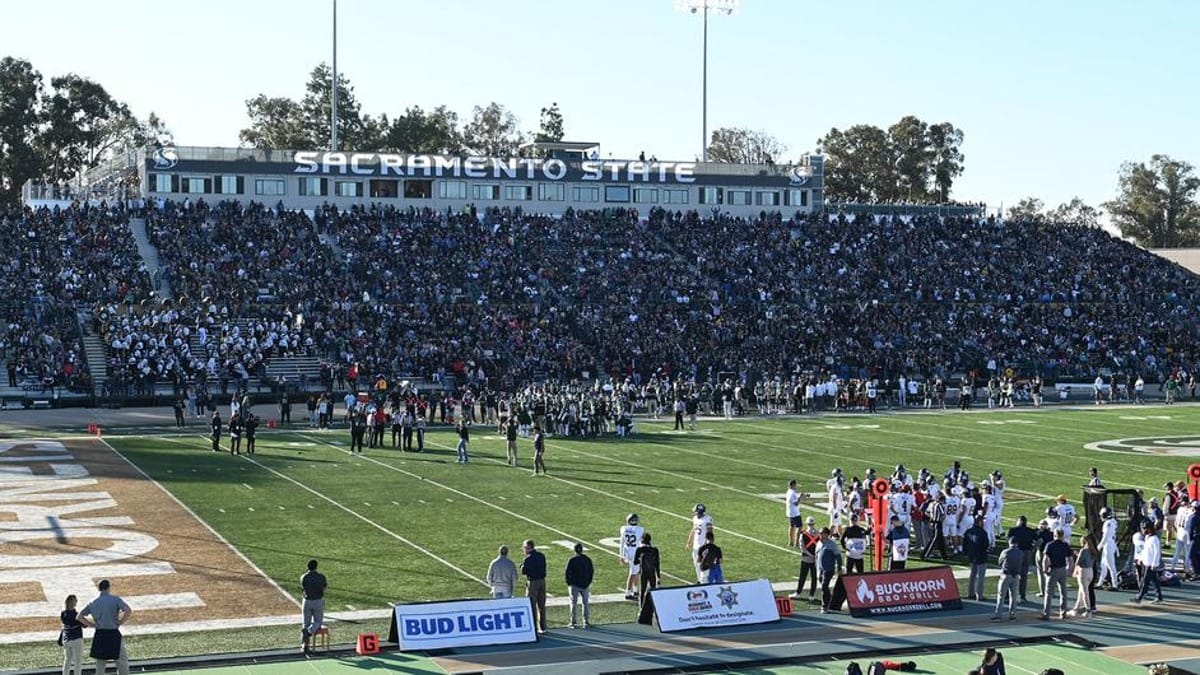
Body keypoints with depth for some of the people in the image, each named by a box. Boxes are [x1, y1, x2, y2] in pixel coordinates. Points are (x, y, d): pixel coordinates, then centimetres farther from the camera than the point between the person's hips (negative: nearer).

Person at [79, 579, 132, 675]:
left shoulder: (93, 603, 8)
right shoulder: (115, 599, -5)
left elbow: (80, 616, 12)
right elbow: (129, 611, -18)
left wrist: (92, 624, 11)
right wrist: (120, 623, -6)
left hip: (99, 635, 4)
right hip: (113, 634, -4)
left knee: (100, 663, 11)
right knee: (122, 661, 4)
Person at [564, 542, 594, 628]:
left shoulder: (571, 560, -10)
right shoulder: (587, 560, 2)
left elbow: (567, 572, -11)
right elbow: (591, 572, 6)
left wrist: (568, 583, 1)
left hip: (574, 585, -3)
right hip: (585, 585, 3)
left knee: (574, 604, 4)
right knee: (585, 603, 12)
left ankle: (574, 623, 2)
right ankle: (586, 622, 12)